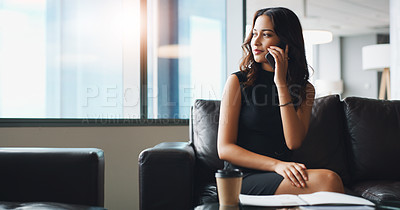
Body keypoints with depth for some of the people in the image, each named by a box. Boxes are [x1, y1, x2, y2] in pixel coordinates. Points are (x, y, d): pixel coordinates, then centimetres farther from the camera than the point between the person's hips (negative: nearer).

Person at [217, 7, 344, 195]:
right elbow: (224, 148, -5)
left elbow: (293, 143, -6)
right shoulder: (238, 81, 2)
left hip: (279, 176, 4)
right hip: (243, 178, -3)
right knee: (328, 180, -29)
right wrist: (276, 164, -18)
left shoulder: (305, 89, 11)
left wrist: (281, 84, -10)